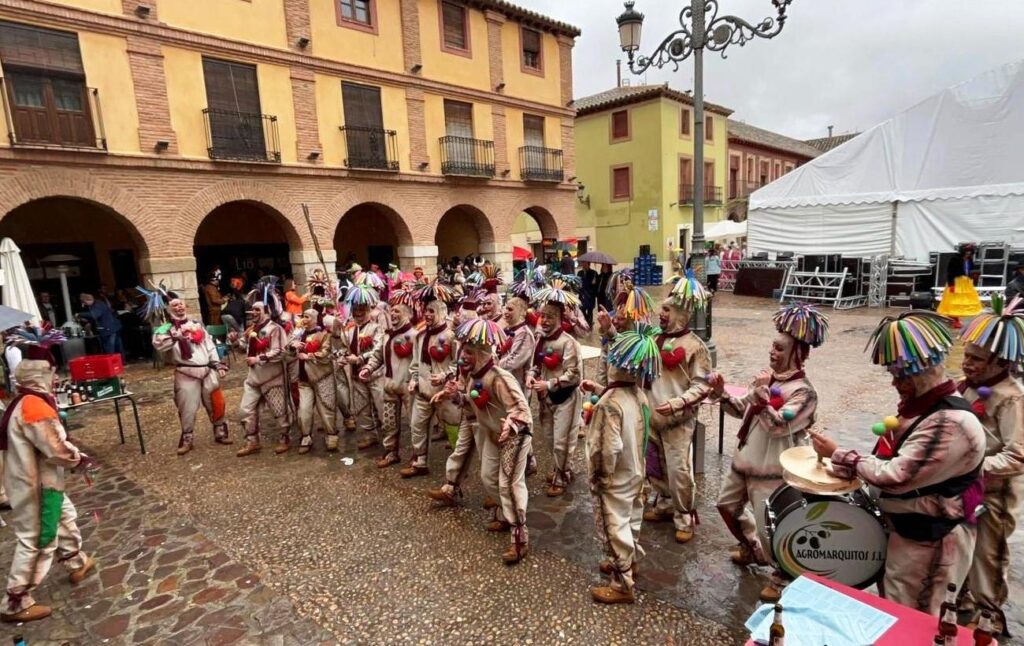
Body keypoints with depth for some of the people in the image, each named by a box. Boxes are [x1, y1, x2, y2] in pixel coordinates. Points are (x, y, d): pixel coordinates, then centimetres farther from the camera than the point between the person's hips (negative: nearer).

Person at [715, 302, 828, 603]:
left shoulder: (804, 392, -19)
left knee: (769, 526, 0)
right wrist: (723, 394, -3)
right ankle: (751, 548, 46)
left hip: (771, 469, -8)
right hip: (745, 460, 9)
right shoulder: (769, 378, 4)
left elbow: (778, 426, -29)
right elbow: (742, 410, 14)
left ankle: (784, 575, 27)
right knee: (727, 504, 22)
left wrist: (761, 393, -33)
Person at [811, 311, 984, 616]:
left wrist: (838, 454, -19)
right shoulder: (924, 403, 2)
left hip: (929, 539, -9)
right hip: (907, 526, 9)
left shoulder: (950, 424, -29)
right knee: (889, 608, 24)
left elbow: (895, 477, -27)